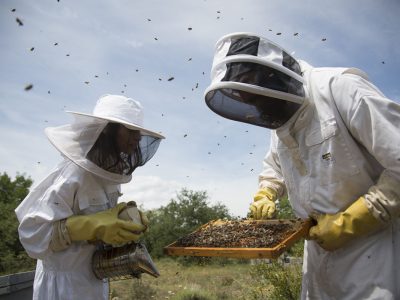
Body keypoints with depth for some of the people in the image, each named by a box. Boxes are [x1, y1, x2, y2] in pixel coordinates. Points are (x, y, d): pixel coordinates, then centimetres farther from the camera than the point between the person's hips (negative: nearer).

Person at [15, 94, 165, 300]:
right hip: (66, 283, -7)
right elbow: (32, 233, -25)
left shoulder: (112, 172, -3)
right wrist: (94, 227, -32)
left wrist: (130, 221, -7)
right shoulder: (76, 172, -25)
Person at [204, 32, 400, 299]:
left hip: (373, 242, -7)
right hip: (321, 246, 8)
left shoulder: (340, 88, -21)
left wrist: (348, 222, -21)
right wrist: (265, 195, 2)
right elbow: (274, 167, 22)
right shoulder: (280, 120, 6)